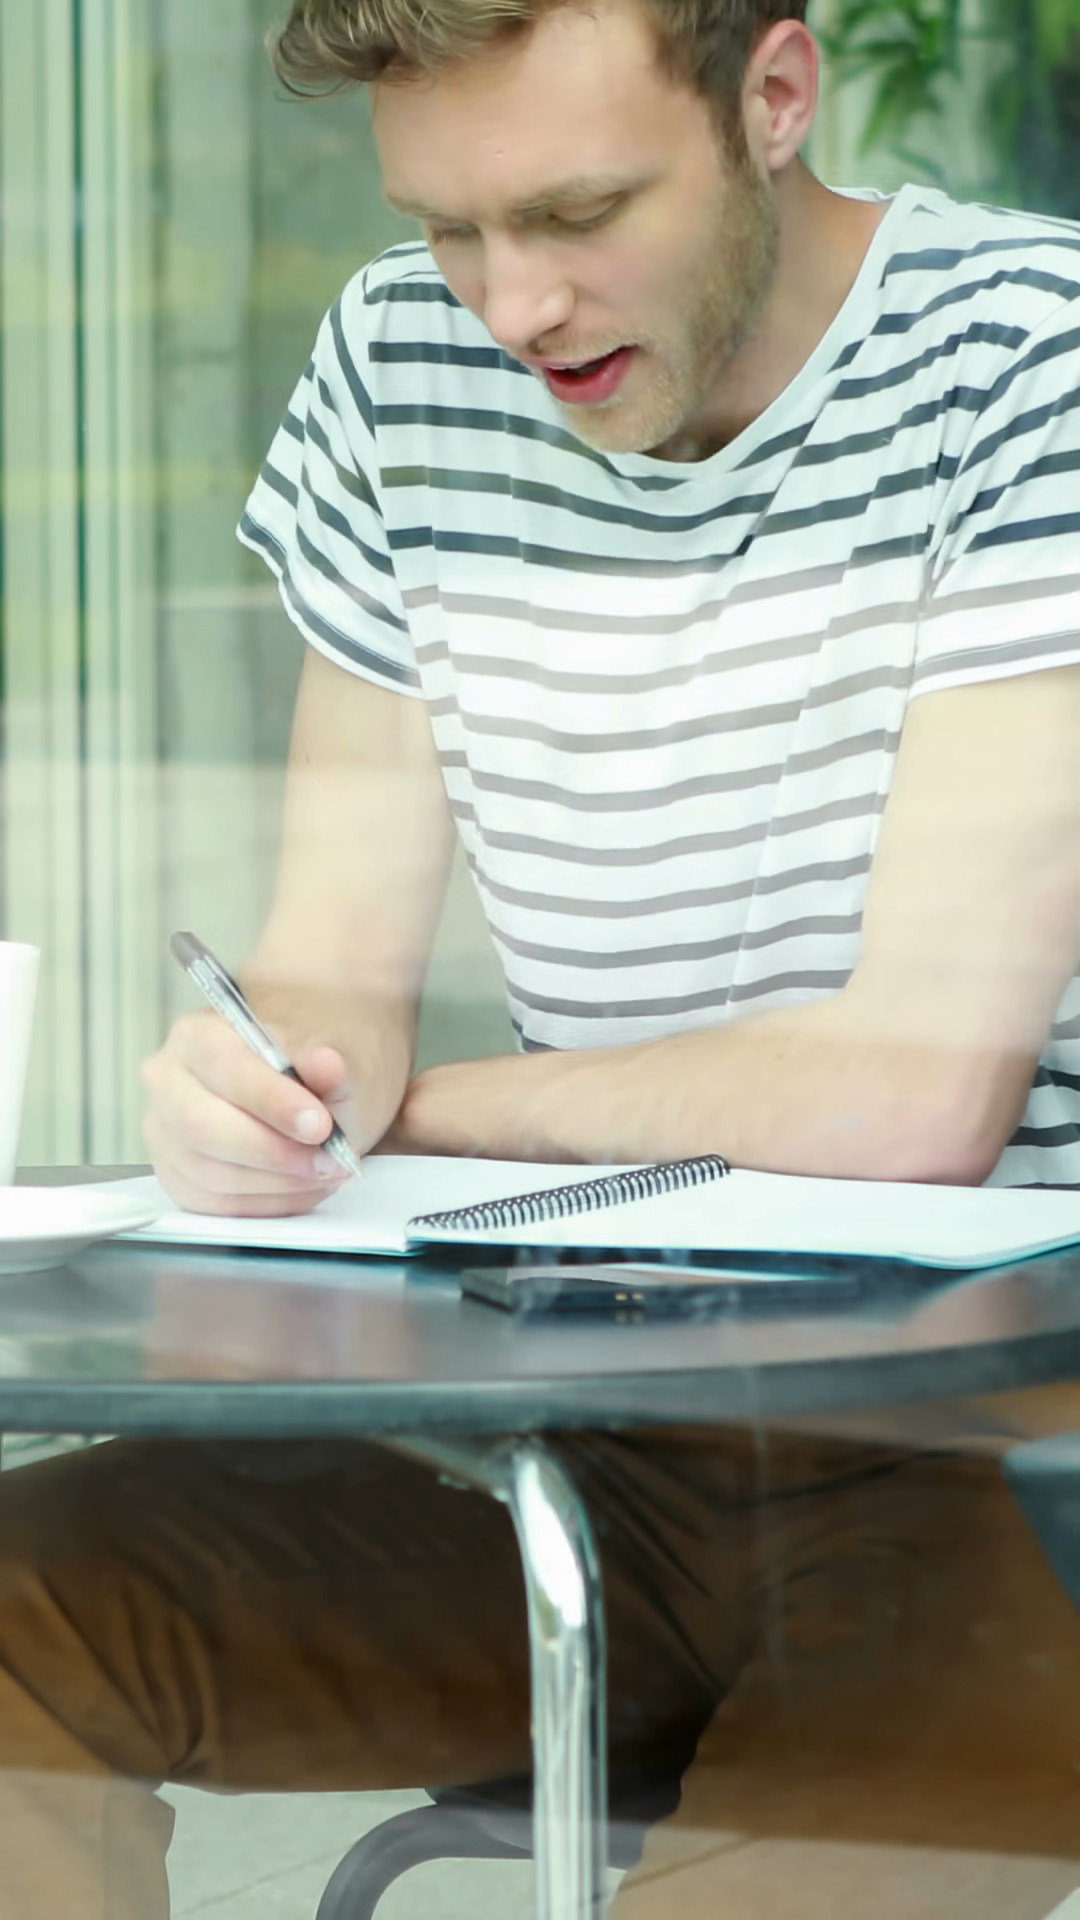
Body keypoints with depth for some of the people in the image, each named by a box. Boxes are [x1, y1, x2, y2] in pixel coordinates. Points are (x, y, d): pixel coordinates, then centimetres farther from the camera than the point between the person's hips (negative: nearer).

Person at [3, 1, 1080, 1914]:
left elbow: (916, 1091, -15)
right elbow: (333, 974, 8)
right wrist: (254, 1091, -17)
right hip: (609, 1434, 6)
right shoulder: (402, 366, 6)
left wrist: (414, 1109, -2)